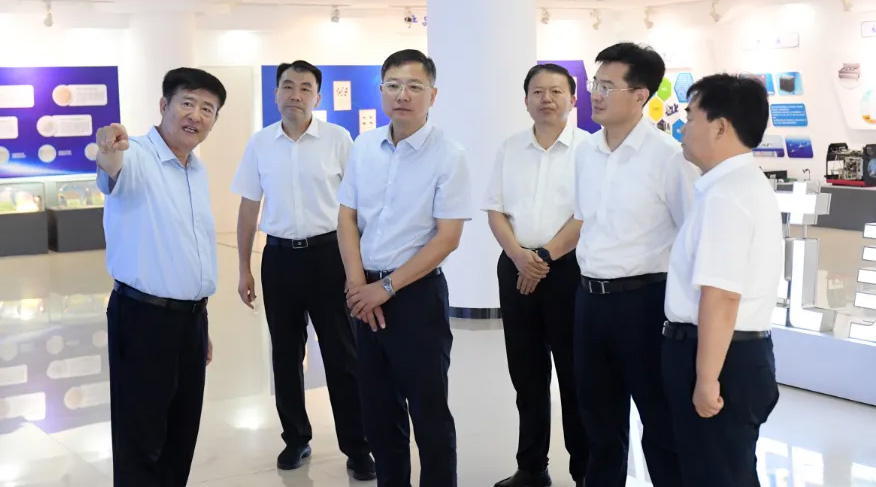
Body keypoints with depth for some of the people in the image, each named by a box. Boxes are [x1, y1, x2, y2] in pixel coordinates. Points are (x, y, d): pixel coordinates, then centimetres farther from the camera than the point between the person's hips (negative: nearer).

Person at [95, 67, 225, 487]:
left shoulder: (199, 171, 11)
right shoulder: (138, 157, -13)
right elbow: (114, 172, -39)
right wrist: (110, 154, -63)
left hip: (191, 317, 7)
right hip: (142, 316, -7)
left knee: (182, 437, 16)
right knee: (140, 441, 1)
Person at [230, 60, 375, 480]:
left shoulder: (338, 139, -4)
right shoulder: (260, 143, 3)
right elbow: (249, 208, 9)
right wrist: (244, 270, 8)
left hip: (327, 254, -3)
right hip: (279, 257, 3)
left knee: (341, 354, 2)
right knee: (285, 354, 11)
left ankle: (357, 447, 12)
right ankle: (296, 438, 27)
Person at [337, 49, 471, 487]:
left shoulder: (448, 156, -11)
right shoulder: (363, 147, 4)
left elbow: (447, 238, -14)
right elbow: (347, 218, 8)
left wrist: (387, 287, -13)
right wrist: (357, 283, -5)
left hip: (418, 294, -5)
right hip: (367, 294, 5)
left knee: (429, 412, 4)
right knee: (378, 410, 15)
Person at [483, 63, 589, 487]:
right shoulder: (510, 149, 10)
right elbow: (495, 210, 8)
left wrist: (545, 256, -13)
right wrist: (519, 254, -9)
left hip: (567, 269, -5)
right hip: (515, 268, 5)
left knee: (574, 374, 2)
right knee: (526, 374, 11)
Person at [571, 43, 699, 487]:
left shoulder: (668, 156, -14)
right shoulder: (585, 153, 7)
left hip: (643, 299, -6)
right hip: (590, 297, 7)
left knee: (660, 422, 7)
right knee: (599, 416, 19)